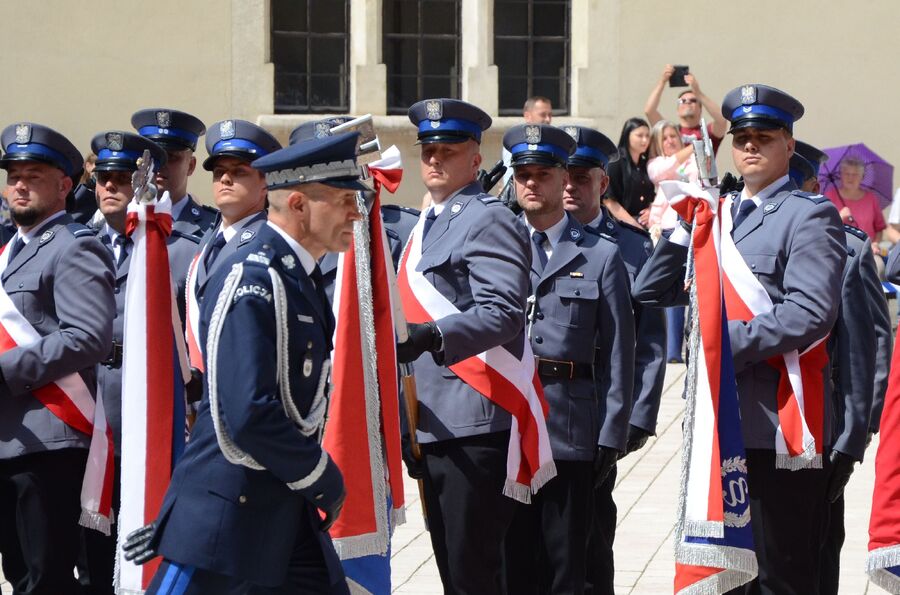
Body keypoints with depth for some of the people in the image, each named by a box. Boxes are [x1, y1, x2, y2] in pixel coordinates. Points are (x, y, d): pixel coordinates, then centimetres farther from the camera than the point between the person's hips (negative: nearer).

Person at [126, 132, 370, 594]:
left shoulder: (301, 278, 13)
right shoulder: (252, 280, -17)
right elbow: (249, 413, -25)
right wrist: (323, 478, -14)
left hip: (288, 505, 10)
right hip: (228, 507, -9)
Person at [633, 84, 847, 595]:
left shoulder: (809, 215, -4)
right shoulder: (718, 215, 18)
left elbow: (811, 314, -17)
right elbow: (651, 292, 16)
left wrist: (727, 343, -17)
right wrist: (685, 226, 6)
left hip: (779, 431, -7)